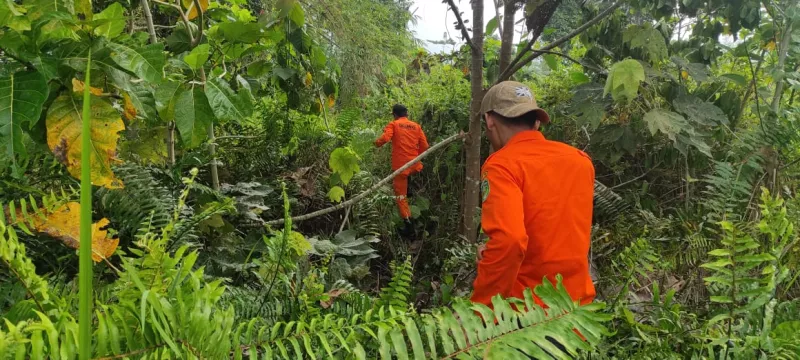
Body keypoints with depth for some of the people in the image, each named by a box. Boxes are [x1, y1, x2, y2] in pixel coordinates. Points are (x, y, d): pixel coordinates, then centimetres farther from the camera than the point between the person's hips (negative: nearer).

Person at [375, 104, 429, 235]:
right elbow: (424, 146, 8)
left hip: (400, 165, -4)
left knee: (400, 195, 3)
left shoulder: (393, 124, 0)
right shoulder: (416, 126, 10)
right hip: (414, 164, 4)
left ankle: (408, 223, -1)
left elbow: (385, 138, -17)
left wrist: (377, 143, 4)